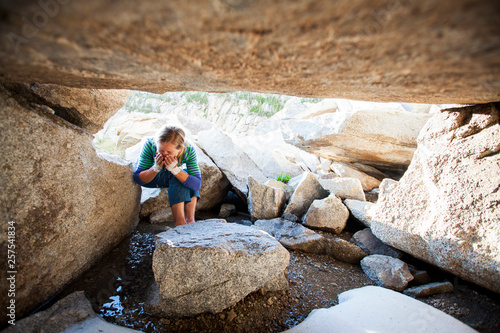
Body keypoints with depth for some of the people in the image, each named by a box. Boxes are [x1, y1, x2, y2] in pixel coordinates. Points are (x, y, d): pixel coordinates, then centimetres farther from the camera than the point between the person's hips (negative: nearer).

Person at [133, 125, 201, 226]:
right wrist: (156, 168, -44)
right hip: (149, 176, -4)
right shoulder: (150, 145, -33)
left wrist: (175, 170, -47)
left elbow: (197, 185, -35)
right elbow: (138, 179, -26)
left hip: (171, 176, 4)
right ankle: (180, 223, -30)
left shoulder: (189, 150, -31)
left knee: (186, 178, -24)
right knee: (178, 180, -30)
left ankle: (190, 220, -20)